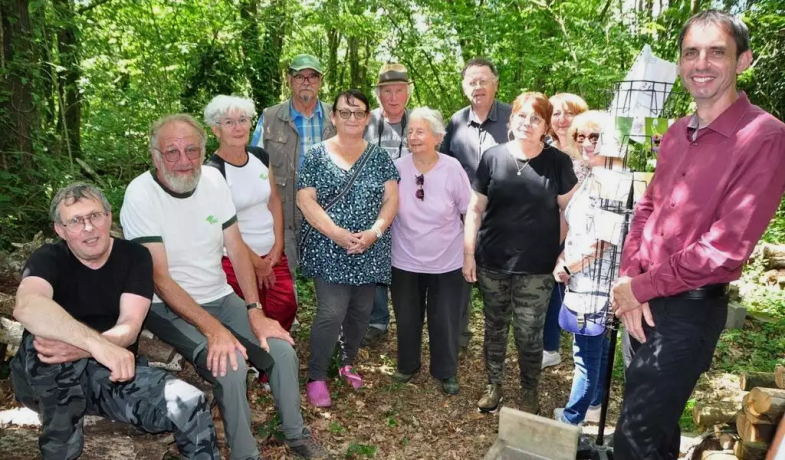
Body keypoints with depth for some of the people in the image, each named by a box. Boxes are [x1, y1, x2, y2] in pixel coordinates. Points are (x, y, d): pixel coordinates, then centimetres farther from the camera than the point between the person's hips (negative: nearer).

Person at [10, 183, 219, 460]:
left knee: (192, 407, -25)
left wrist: (81, 349, -38)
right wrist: (97, 344, -49)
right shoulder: (48, 259, -10)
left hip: (112, 371, 1)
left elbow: (130, 327, -16)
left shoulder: (134, 256, -4)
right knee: (46, 338, -35)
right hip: (46, 379, 0)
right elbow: (26, 307, -34)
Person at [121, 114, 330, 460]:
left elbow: (236, 249, -1)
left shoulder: (213, 179, -4)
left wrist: (255, 312, -10)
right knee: (230, 368, -27)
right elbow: (160, 278, -21)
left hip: (222, 298, 5)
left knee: (282, 351, -10)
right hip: (170, 308, -5)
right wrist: (213, 328, -30)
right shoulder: (140, 195, -19)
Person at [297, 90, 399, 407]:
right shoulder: (317, 155, -1)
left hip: (370, 251, 3)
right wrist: (337, 233, -18)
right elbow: (305, 200, -7)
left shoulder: (379, 156, 6)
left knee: (361, 311, 13)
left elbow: (391, 199, 2)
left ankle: (347, 362, 35)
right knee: (332, 313, -9)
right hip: (328, 250, -3)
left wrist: (374, 231, -14)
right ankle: (316, 376, 9)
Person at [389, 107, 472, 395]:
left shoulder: (452, 169, -13)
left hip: (448, 261, -1)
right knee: (407, 317, 16)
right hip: (405, 260, 2)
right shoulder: (397, 168, -10)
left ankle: (446, 372, 32)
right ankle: (407, 364, 40)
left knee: (445, 320, 10)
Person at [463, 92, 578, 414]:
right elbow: (475, 209, 2)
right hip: (492, 263, 2)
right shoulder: (493, 157, -1)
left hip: (536, 268, -1)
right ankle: (493, 385, 35)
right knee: (495, 327, 16)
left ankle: (529, 393, 29)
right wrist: (468, 253, -1)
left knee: (529, 335, 7)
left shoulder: (558, 162, -3)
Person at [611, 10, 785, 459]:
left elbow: (724, 248, -22)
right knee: (654, 420, 24)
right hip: (644, 299, 7)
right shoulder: (677, 133, 8)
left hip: (690, 309, -7)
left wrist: (642, 287, -13)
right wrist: (630, 278, -6)